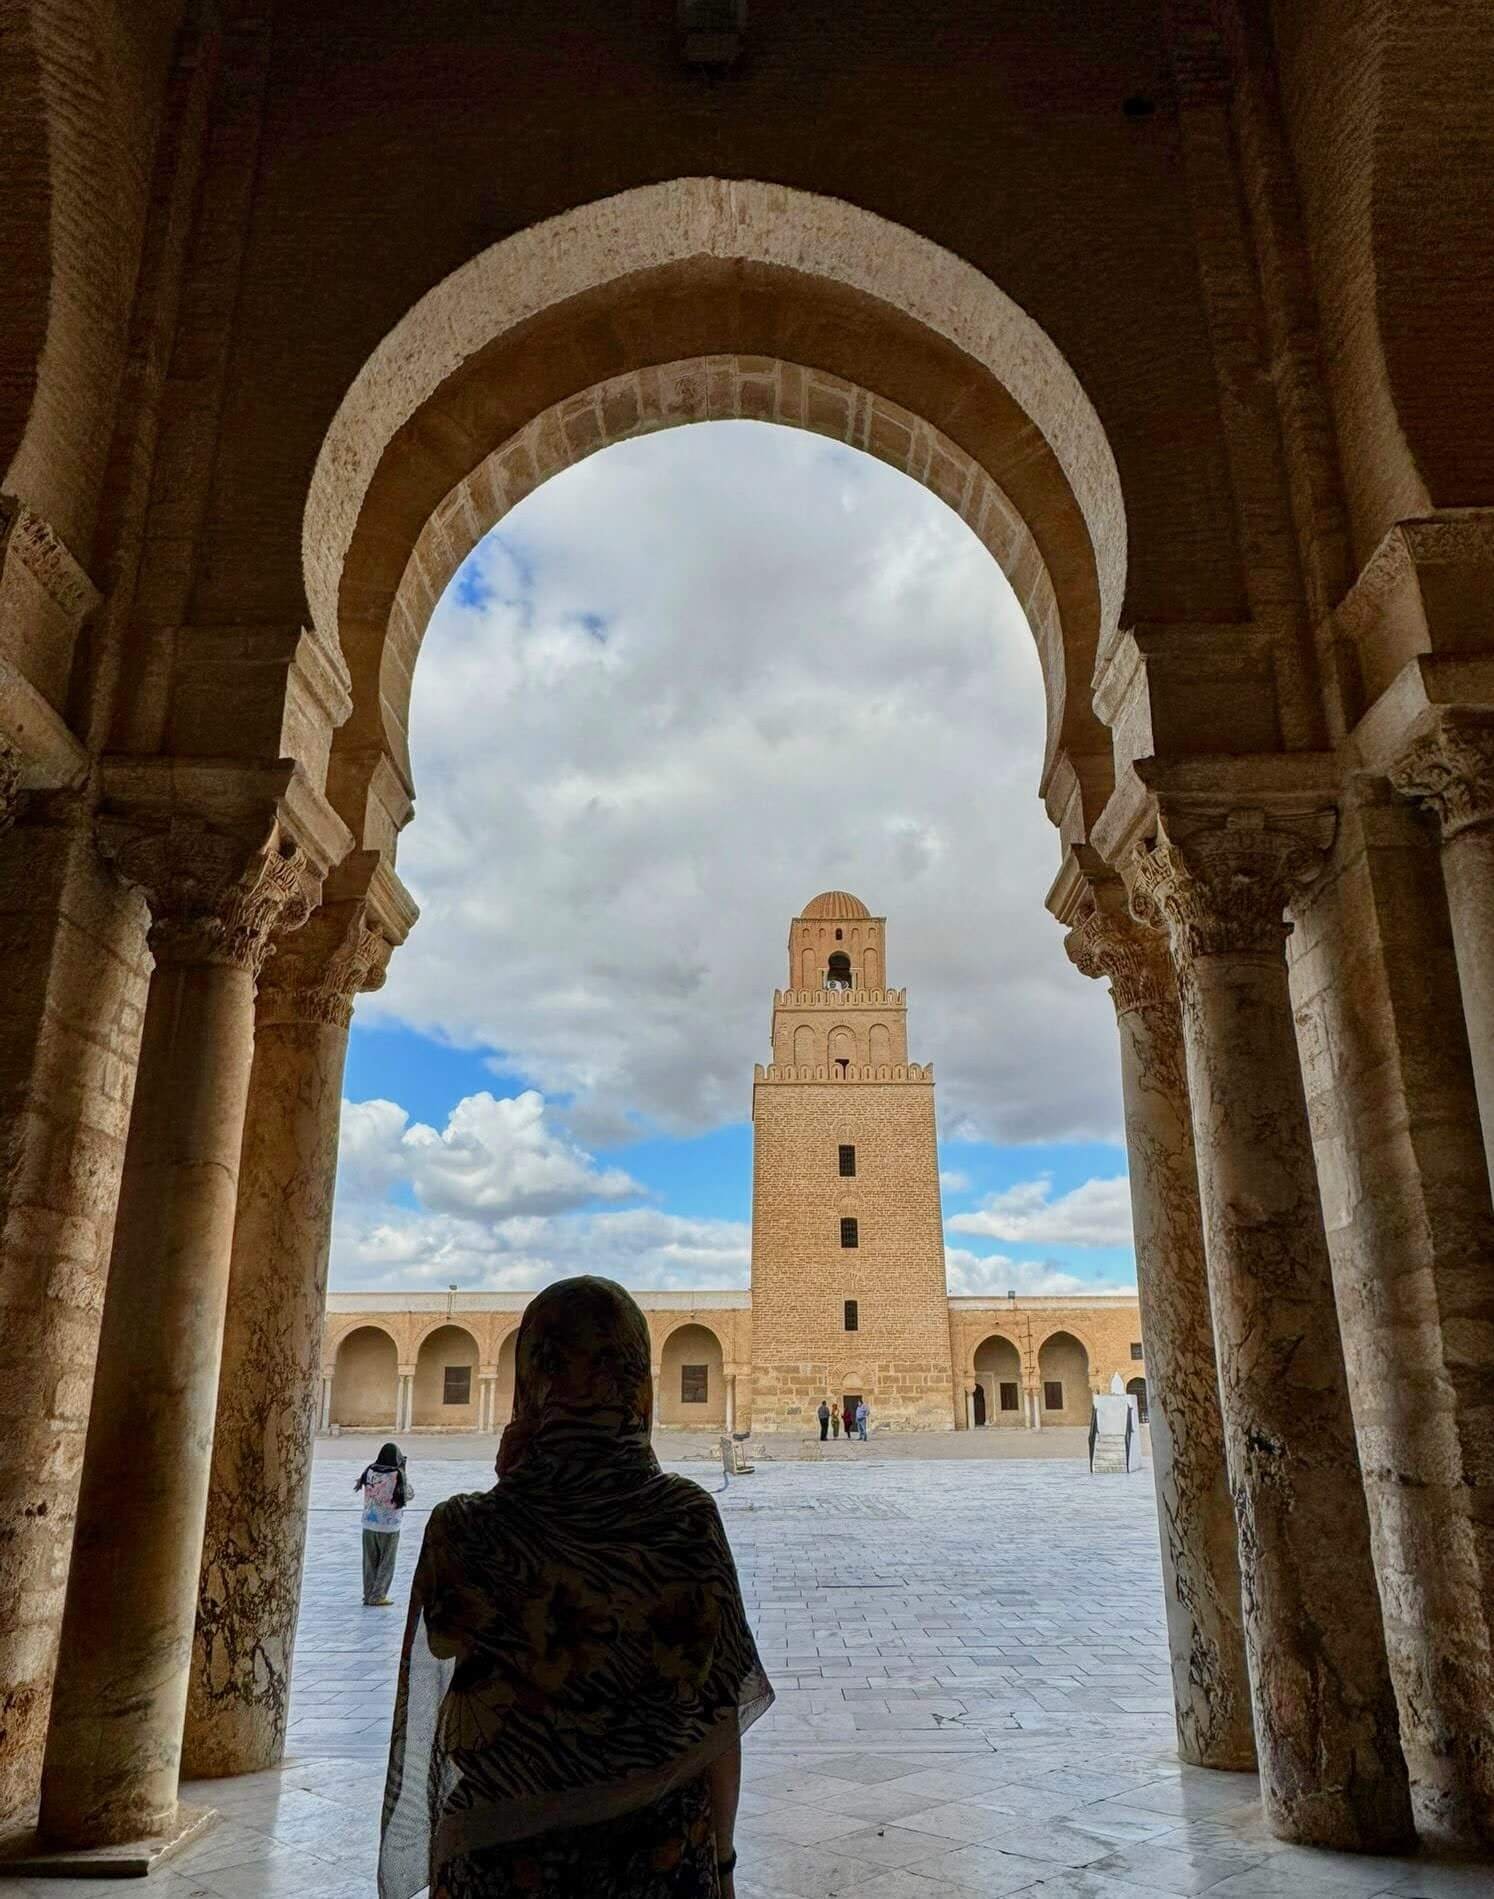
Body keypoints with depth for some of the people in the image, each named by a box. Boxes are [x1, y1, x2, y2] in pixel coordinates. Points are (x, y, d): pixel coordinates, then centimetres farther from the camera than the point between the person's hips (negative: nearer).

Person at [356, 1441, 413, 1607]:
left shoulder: (370, 1471, -6)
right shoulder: (397, 1475, -17)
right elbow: (409, 1494, -4)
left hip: (369, 1525, 4)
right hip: (389, 1527, -4)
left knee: (370, 1562, 16)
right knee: (386, 1563, 10)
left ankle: (369, 1594, 22)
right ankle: (377, 1597, 10)